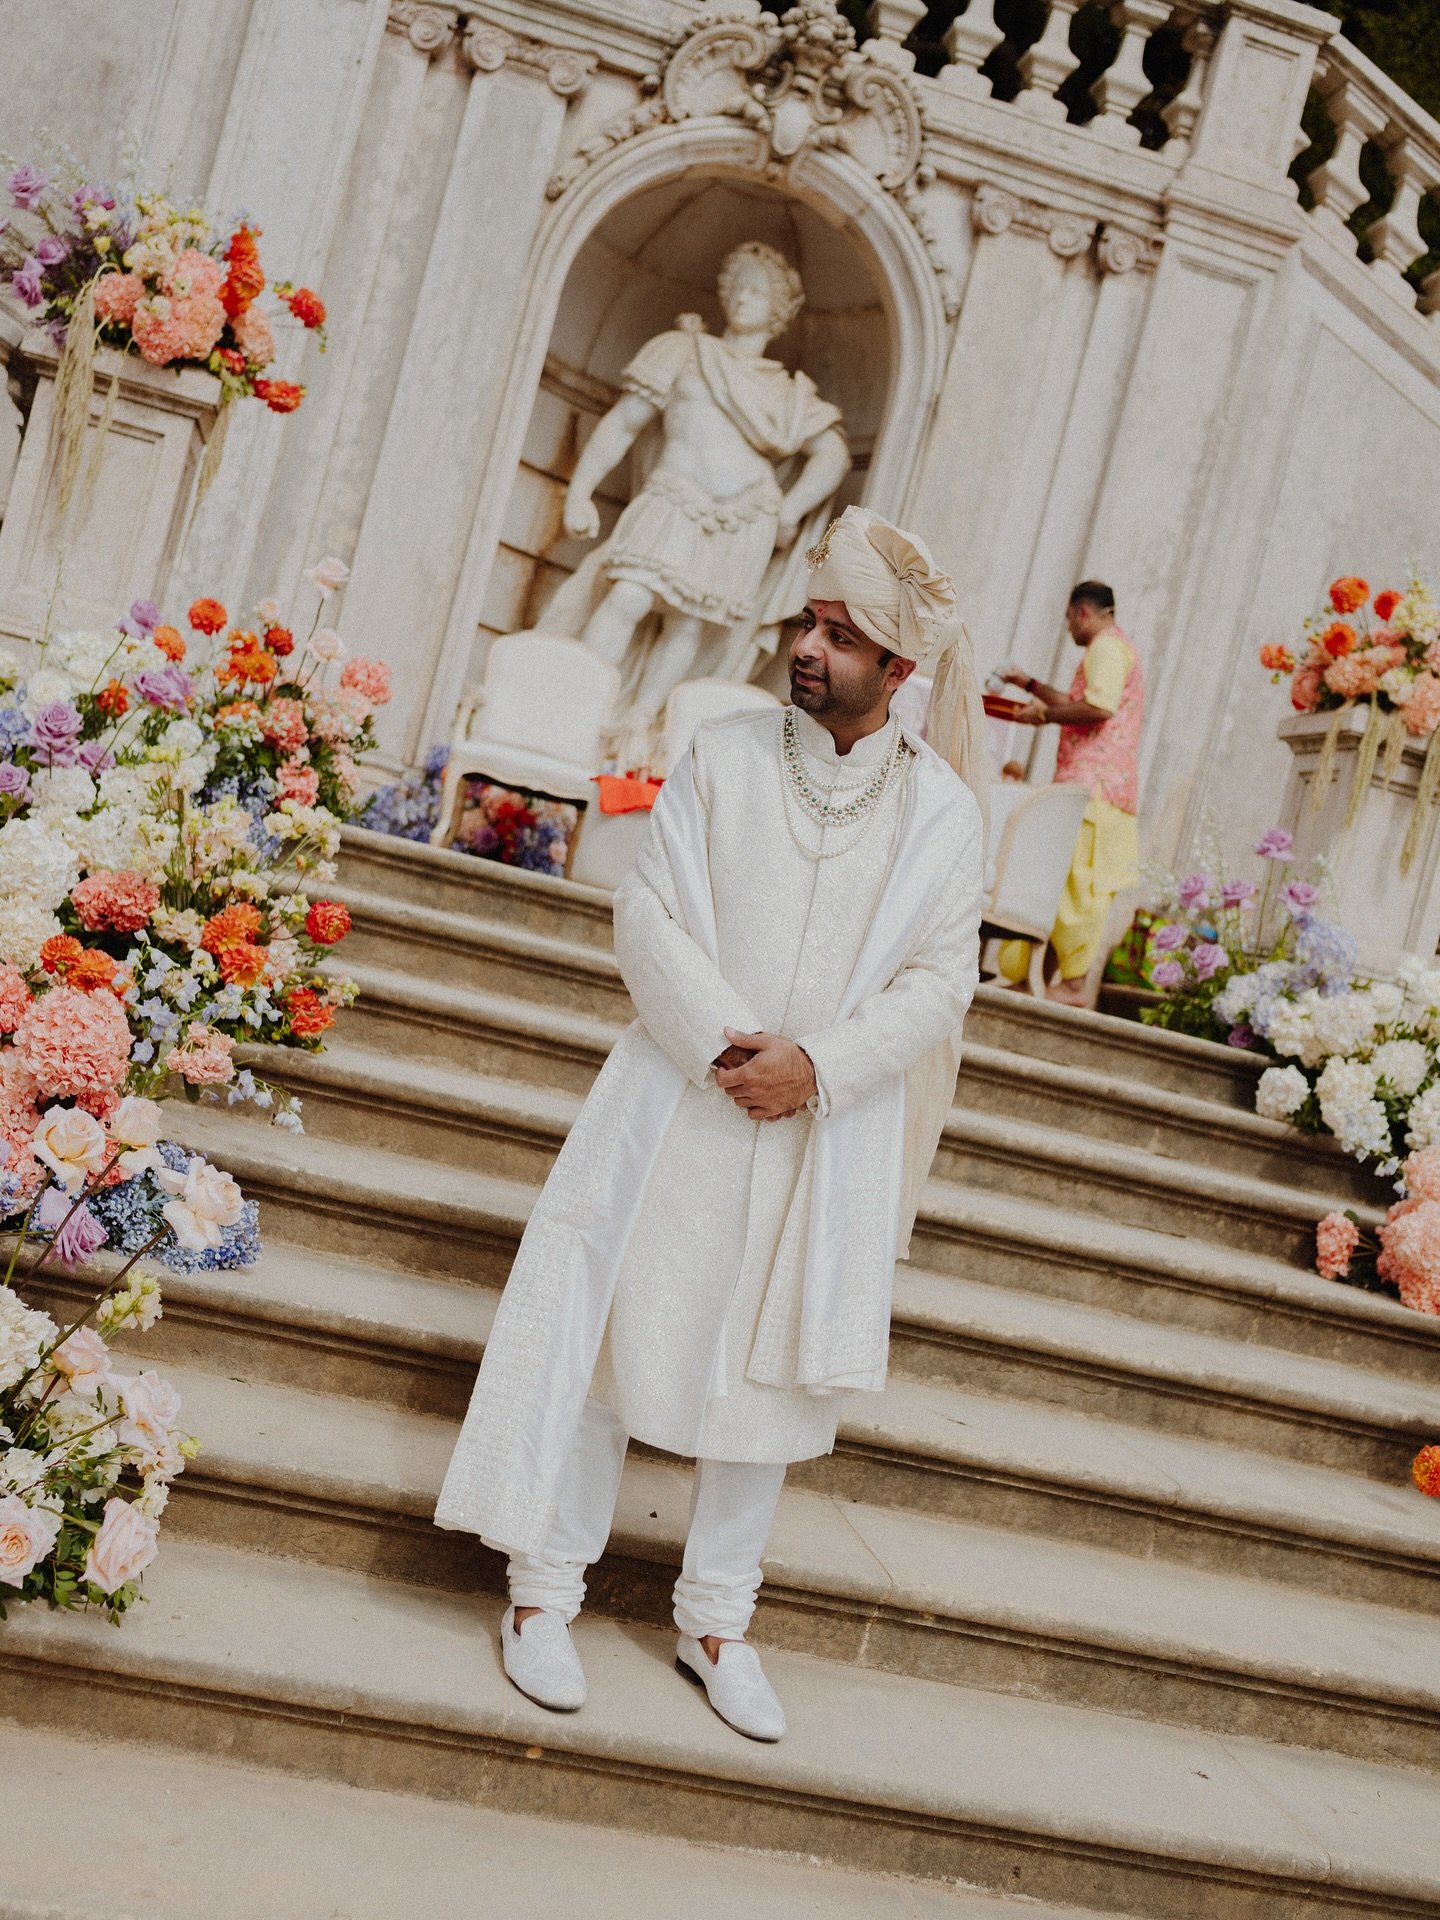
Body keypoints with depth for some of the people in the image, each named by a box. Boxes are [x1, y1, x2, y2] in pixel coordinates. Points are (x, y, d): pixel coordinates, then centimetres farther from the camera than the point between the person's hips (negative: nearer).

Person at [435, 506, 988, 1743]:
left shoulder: (941, 808, -1)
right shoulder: (727, 754, -2)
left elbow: (938, 979, -3)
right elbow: (647, 912, -4)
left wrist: (818, 1064, -16)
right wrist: (725, 1042, -17)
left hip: (829, 1137, 1)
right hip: (680, 1108, -1)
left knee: (773, 1365, 9)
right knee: (618, 1327, 2)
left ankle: (716, 1621, 25)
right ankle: (546, 1586, 17)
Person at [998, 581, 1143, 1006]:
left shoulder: (1106, 647, -8)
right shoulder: (1116, 648, 27)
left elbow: (1099, 707, -23)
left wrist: (1044, 714, -11)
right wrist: (1030, 684, 35)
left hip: (1091, 784, -11)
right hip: (1105, 787, 11)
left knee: (1075, 882, -13)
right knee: (1081, 886, 8)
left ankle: (1072, 982, -15)